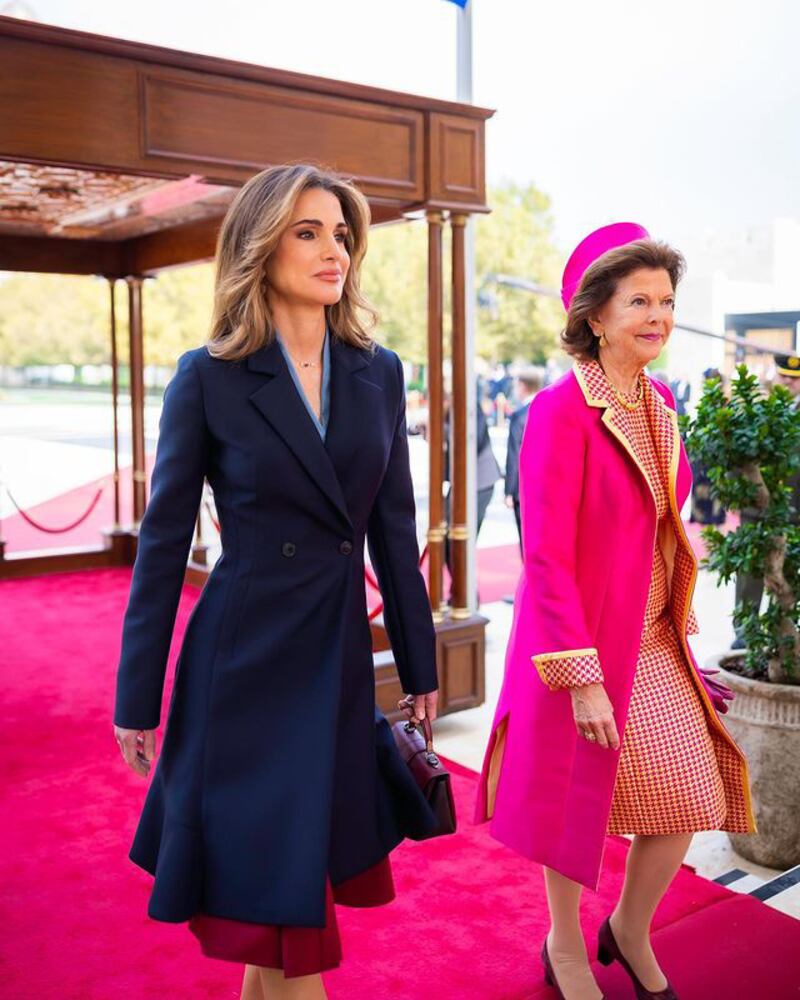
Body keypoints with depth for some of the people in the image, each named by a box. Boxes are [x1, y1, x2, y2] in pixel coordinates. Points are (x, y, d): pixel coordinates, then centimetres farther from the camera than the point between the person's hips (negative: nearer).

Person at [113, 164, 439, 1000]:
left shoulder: (377, 373, 3)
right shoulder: (208, 377, -8)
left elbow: (393, 525, 7)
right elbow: (164, 540, -5)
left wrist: (419, 668, 9)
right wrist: (137, 697, -3)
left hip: (340, 652, 4)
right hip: (244, 657, -4)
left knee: (307, 868, 16)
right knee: (270, 874, 6)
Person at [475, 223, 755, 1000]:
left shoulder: (659, 403, 5)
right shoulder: (561, 409, -18)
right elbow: (546, 555, -20)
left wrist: (679, 621, 13)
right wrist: (583, 677, -21)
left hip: (655, 637, 7)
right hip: (584, 639, -7)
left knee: (691, 791, 9)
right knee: (576, 794, 10)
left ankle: (629, 931, 35)